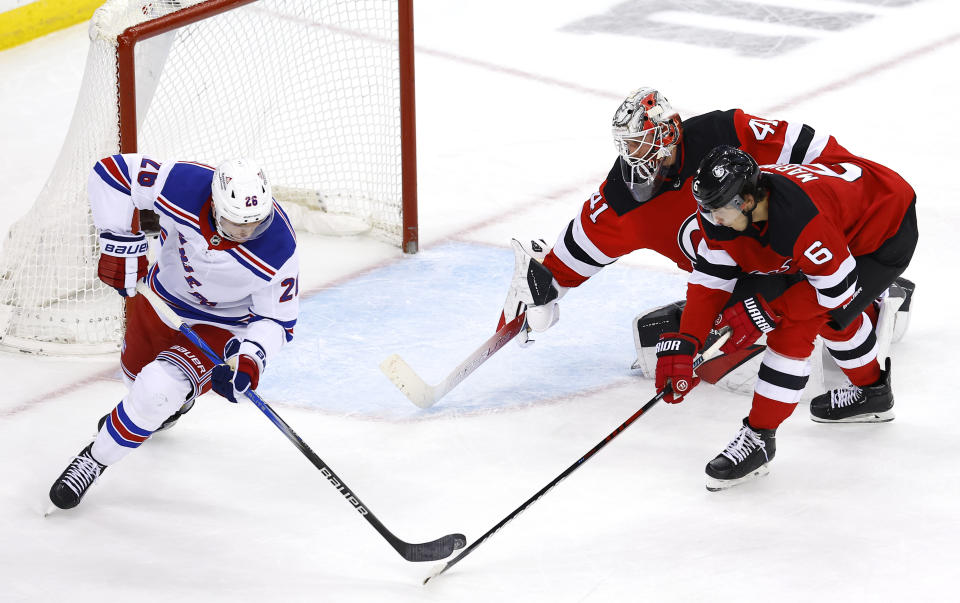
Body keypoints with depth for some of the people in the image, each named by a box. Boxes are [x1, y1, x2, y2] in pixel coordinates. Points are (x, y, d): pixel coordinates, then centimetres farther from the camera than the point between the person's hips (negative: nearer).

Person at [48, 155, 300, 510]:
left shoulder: (278, 250, -34)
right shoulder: (183, 185, -34)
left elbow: (277, 318, -19)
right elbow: (111, 171, -22)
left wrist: (249, 358, -36)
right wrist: (120, 245, -25)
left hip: (223, 325, -4)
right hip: (166, 292, 4)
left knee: (158, 390, -23)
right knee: (136, 369, 29)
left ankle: (97, 459, 2)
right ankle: (175, 401, 65)